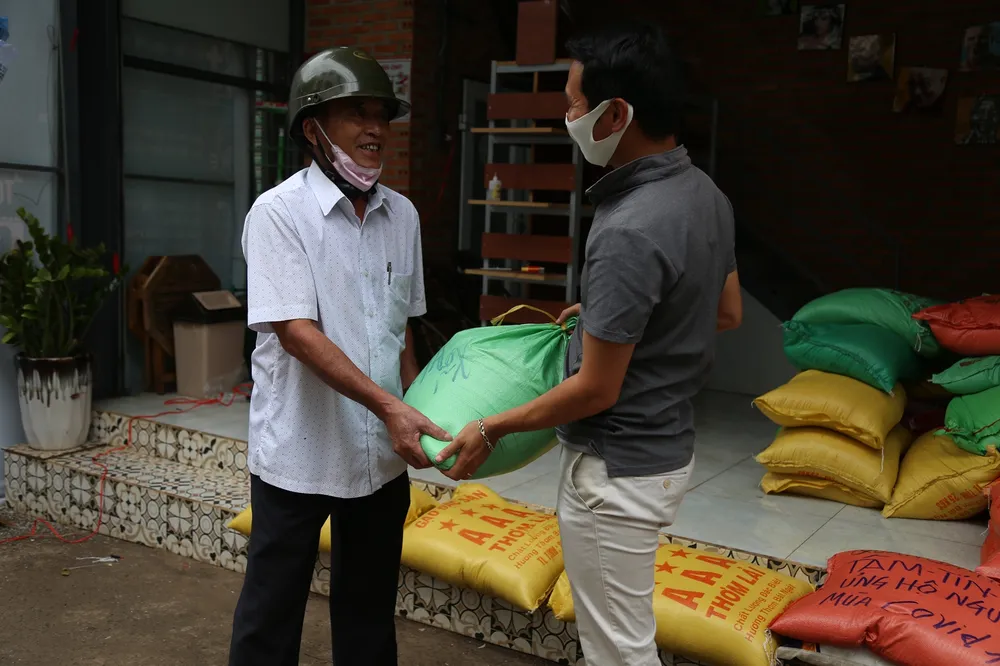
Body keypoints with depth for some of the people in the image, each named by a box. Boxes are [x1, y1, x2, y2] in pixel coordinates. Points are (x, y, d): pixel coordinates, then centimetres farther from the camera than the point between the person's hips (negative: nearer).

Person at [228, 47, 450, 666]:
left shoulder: (403, 215, 5)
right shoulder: (280, 211, -12)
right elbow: (295, 332, -20)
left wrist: (418, 412, 7)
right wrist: (389, 407, -26)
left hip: (383, 450, 5)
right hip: (299, 451, -5)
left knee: (370, 605, 18)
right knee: (273, 610, 10)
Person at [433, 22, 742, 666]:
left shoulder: (628, 234, -28)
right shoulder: (706, 193, 1)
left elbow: (596, 390, -23)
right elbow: (727, 313, 14)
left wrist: (491, 430, -10)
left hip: (618, 468, -9)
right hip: (669, 445, 9)